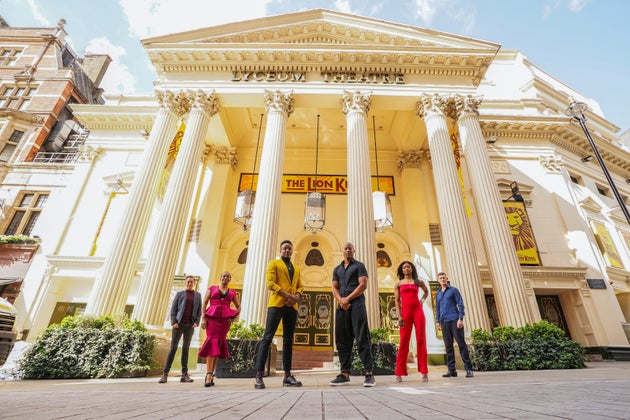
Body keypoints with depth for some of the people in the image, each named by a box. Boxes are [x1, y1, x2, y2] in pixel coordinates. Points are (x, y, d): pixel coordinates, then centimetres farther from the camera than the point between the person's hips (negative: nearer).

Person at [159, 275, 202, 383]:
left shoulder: (198, 295, 12)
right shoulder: (180, 294, 7)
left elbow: (199, 310, 10)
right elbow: (173, 308, 3)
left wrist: (196, 322, -3)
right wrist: (173, 322, -8)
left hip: (190, 325, 2)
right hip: (179, 324, -2)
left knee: (186, 349, 6)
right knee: (173, 348, 0)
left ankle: (184, 374, 10)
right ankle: (165, 374, 6)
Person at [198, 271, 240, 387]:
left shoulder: (232, 292, 16)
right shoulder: (212, 288, 13)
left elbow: (238, 306, 21)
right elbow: (204, 303, 6)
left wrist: (235, 316, 3)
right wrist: (203, 318, -5)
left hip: (225, 319, 2)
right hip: (212, 317, -2)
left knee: (219, 344, -1)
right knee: (212, 342, -13)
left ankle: (210, 374, 7)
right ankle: (209, 375, -17)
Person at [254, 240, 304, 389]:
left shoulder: (297, 268, 21)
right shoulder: (274, 263, 6)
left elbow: (300, 286, 16)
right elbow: (270, 283, -7)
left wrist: (296, 297, -7)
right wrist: (288, 295, -15)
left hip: (292, 307, 5)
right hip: (276, 304, -5)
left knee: (288, 340, 6)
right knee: (267, 338, -9)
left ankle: (287, 376, 11)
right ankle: (259, 376, -7)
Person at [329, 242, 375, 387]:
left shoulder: (359, 265, 7)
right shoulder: (337, 269, 20)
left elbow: (363, 285, -5)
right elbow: (335, 288, 12)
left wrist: (347, 299, -11)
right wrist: (341, 300, -9)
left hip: (357, 304, -5)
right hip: (341, 307, 5)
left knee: (362, 339, -8)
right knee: (343, 341, 5)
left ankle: (369, 374, -5)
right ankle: (345, 373, 11)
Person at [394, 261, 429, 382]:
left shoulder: (418, 282, 12)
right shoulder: (398, 283, 8)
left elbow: (426, 292, 31)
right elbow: (397, 301, 3)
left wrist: (422, 301, 13)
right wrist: (399, 316, -6)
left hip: (418, 311, 1)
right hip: (405, 312, -1)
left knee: (421, 340, 0)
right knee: (404, 341, -1)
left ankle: (424, 372, 6)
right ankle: (399, 373, 3)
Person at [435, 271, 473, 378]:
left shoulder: (454, 290, 3)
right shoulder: (438, 294, 17)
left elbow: (460, 304, -3)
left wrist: (460, 319, -13)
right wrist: (438, 321, 11)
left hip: (455, 320, -4)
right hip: (444, 322, 5)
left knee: (461, 343, -5)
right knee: (448, 346, 5)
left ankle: (468, 369, 2)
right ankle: (451, 370, 8)